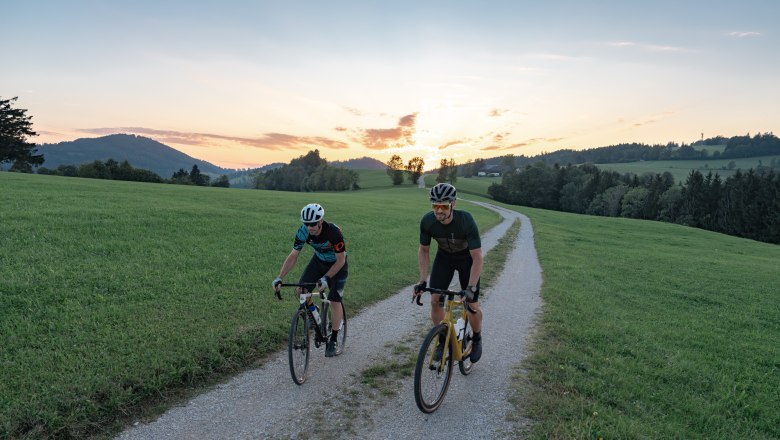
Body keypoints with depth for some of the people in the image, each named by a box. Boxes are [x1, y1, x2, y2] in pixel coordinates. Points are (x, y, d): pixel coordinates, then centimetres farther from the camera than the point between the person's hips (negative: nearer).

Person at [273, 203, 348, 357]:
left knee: (335, 301, -11)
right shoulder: (303, 232, -24)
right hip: (319, 260, 4)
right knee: (301, 290, -12)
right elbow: (293, 256, -17)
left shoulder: (334, 232, -36)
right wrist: (279, 278, -27)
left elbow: (340, 260, -27)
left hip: (337, 263, -4)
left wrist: (326, 278, -35)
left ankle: (334, 341, 2)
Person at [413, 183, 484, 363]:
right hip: (444, 257, 3)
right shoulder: (427, 221, -27)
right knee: (435, 300, -8)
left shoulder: (466, 221, -36)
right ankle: (443, 340, 13)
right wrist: (422, 281, -18)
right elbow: (423, 250, -11)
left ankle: (477, 339, 24)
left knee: (472, 305, -5)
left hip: (467, 258, -3)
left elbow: (477, 258, -32)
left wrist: (471, 287, -40)